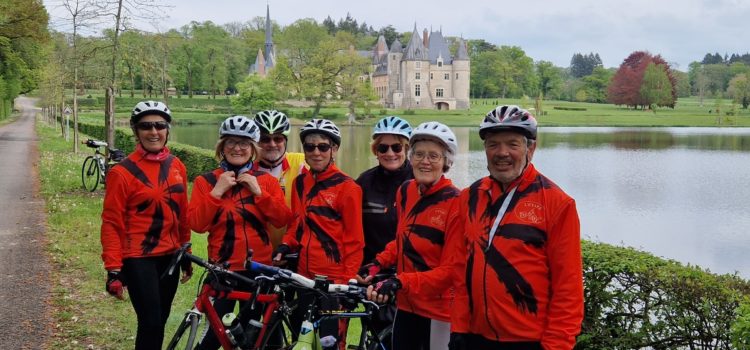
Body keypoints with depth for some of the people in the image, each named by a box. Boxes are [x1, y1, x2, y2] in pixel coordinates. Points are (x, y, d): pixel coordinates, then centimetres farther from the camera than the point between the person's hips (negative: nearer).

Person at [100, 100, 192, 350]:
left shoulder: (176, 166, 5)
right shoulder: (123, 172, -11)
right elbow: (111, 223, -10)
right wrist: (113, 269, -14)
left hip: (169, 256, 6)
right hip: (138, 259, -5)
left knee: (160, 320, 14)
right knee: (151, 324, -9)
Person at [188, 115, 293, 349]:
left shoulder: (266, 180, 4)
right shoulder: (207, 181, 1)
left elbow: (283, 220, -5)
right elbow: (196, 224, -8)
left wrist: (258, 191, -13)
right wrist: (217, 192, -15)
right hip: (222, 268, -2)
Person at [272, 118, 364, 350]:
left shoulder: (347, 187, -9)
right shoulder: (300, 183, 9)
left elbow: (354, 241, -7)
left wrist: (348, 281, -10)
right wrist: (285, 247, -1)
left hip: (334, 280, -6)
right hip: (305, 276, 6)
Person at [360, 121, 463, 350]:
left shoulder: (454, 203, -18)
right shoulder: (405, 191, 2)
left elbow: (450, 270, -18)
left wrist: (400, 282, -27)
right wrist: (379, 262, 4)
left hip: (439, 311, -6)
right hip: (406, 305, 6)